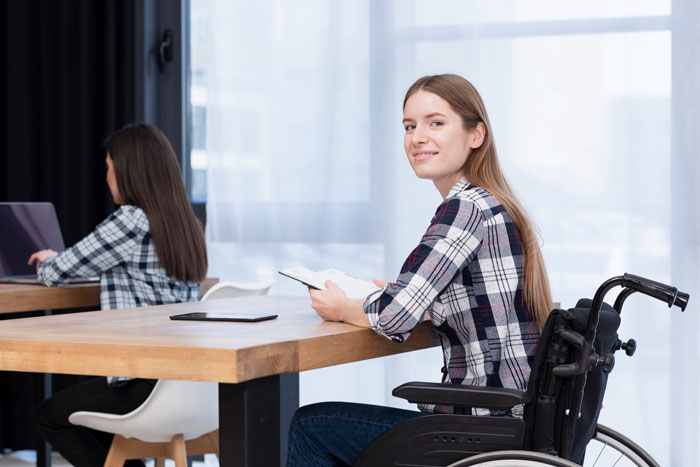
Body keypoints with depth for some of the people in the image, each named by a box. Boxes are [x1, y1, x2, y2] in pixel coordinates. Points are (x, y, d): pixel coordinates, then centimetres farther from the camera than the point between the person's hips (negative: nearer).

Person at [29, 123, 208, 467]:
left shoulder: (130, 220, -13)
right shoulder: (184, 223, 10)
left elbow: (57, 274, -6)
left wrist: (48, 262, 17)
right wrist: (60, 262, 33)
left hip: (149, 382, -8)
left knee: (48, 417, 15)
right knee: (81, 405, 31)